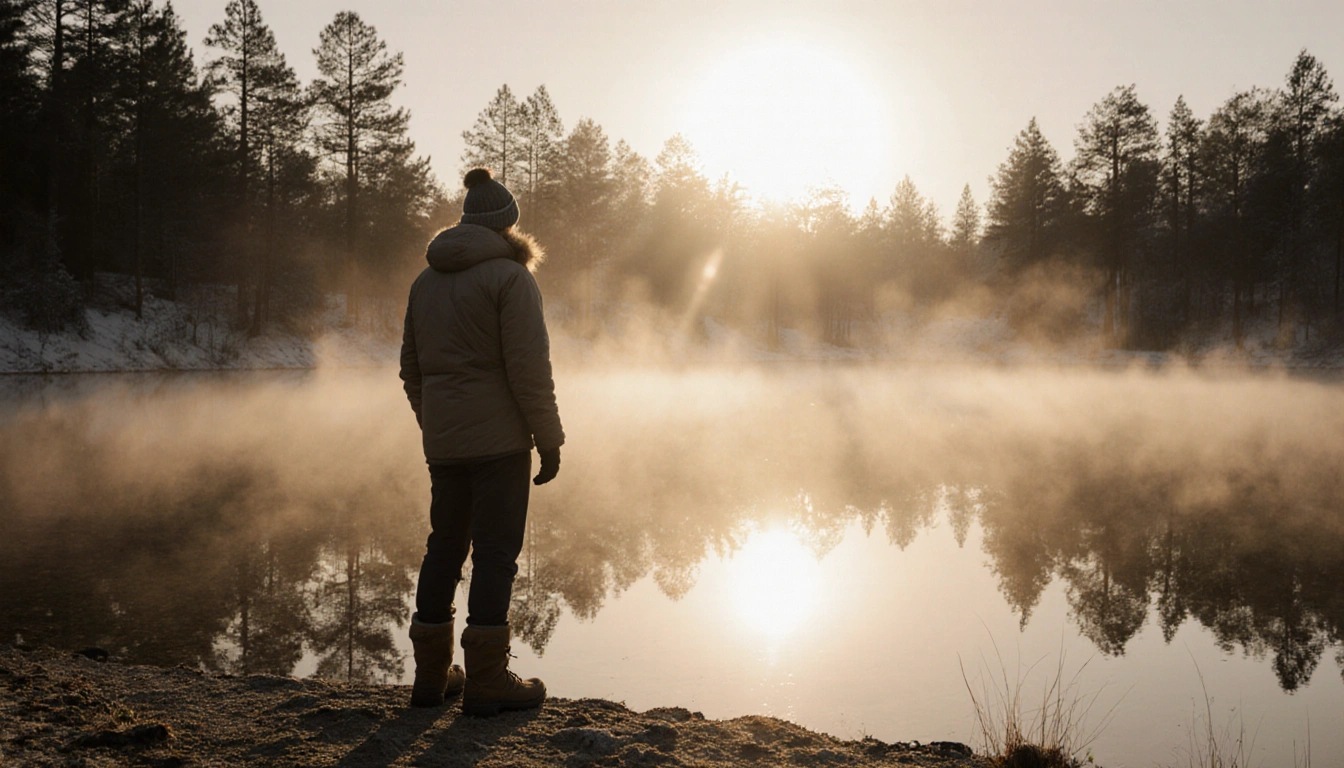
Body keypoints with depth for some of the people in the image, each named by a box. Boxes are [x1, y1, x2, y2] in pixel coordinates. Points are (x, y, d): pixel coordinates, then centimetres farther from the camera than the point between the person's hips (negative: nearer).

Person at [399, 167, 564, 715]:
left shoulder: (426, 281, 14)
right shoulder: (510, 277, -9)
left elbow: (411, 368, 18)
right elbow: (529, 366, -15)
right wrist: (549, 438, -9)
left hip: (443, 439, 7)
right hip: (498, 438, -7)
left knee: (445, 545, 14)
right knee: (496, 550, -3)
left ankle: (431, 674, 20)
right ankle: (486, 680, -1)